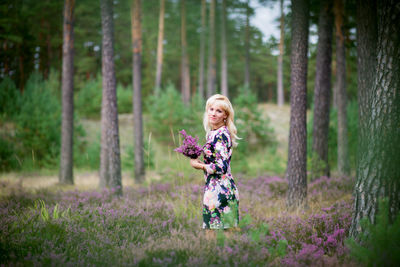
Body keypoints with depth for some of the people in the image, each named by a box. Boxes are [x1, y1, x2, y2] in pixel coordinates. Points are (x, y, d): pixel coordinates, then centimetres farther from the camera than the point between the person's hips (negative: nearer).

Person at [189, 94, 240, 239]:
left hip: (218, 190, -9)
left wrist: (199, 166, -9)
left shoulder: (221, 135, -14)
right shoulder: (213, 133, 14)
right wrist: (199, 161, 9)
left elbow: (221, 167, -20)